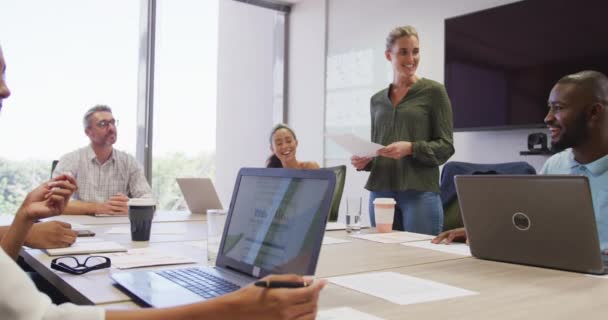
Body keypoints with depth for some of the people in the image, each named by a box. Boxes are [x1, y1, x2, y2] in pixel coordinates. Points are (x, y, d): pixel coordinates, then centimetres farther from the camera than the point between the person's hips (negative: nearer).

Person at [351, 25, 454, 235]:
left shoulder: (433, 91, 0)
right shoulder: (377, 100, 13)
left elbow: (446, 146, -4)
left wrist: (411, 148, -20)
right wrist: (364, 161, -2)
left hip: (419, 192, -4)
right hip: (380, 192, 4)